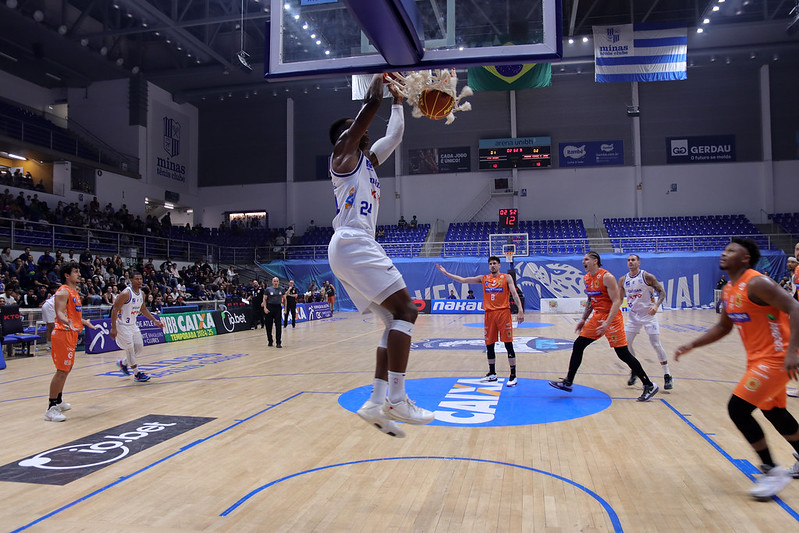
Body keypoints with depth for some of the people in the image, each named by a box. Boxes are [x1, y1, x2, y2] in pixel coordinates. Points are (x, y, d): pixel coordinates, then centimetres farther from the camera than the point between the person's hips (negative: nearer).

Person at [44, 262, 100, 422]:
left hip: (72, 333, 10)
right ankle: (51, 409, -5)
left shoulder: (74, 292, 16)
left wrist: (85, 322, 37)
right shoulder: (63, 292, -12)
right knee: (62, 370, -10)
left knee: (66, 369, 18)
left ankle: (58, 401, 32)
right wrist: (67, 322, -42)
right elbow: (60, 313, -23)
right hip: (63, 333, -10)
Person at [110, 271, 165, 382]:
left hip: (133, 324, 8)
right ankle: (137, 374, 4)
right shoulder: (125, 293, -22)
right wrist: (113, 328, -25)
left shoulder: (142, 294, 3)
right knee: (130, 350, -5)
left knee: (139, 347, 11)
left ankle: (123, 363, 33)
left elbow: (143, 309, 17)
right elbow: (115, 309, -21)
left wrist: (155, 320, 11)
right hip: (123, 326, -8)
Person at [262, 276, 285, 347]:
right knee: (269, 326, 6)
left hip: (278, 308, 1)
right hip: (270, 308, 0)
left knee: (278, 326, -4)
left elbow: (284, 299, 14)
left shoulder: (281, 290, 7)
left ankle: (278, 342, -1)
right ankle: (270, 341, 20)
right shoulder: (268, 289, 1)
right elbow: (264, 299, 1)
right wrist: (265, 307, -11)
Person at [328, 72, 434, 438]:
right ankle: (396, 400, -16)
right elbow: (371, 103, -1)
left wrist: (398, 99, 39)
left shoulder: (367, 159, 27)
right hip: (352, 245, -10)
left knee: (396, 319, 5)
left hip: (355, 248, 10)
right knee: (405, 310, -15)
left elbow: (394, 136, 36)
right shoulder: (344, 151, 4)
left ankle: (376, 403, 2)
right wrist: (381, 73, 15)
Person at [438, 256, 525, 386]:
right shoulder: (483, 278, 12)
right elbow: (462, 280, 11)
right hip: (489, 314, 4)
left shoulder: (506, 277, 3)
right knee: (489, 344, 8)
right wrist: (445, 273, 7)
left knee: (508, 344, -4)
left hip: (503, 313, -4)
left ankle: (513, 376, 1)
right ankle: (492, 374, 22)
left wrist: (520, 310, -16)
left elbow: (514, 294, -4)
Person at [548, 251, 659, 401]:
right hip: (597, 316, 8)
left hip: (611, 317, -8)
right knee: (578, 345, 4)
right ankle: (568, 382, 13)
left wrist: (607, 323, -28)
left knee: (623, 354, -7)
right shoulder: (587, 278, 8)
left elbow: (617, 301, -20)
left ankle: (649, 386, 7)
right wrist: (583, 319, 16)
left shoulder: (607, 277, -17)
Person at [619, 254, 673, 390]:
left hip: (649, 314, -5)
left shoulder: (647, 276, -11)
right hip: (633, 315, 5)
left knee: (656, 345, -7)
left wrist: (656, 305, -26)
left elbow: (662, 292, -9)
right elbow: (619, 299, 14)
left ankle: (668, 376, 5)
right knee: (626, 344, 0)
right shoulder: (623, 280, 3)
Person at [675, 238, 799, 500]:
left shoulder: (756, 283, -19)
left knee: (738, 408, -13)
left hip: (776, 357, -9)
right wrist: (692, 345, 10)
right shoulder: (728, 291, 9)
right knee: (774, 412, 21)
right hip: (757, 358, 9)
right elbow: (723, 327, 19)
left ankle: (773, 471, 1)